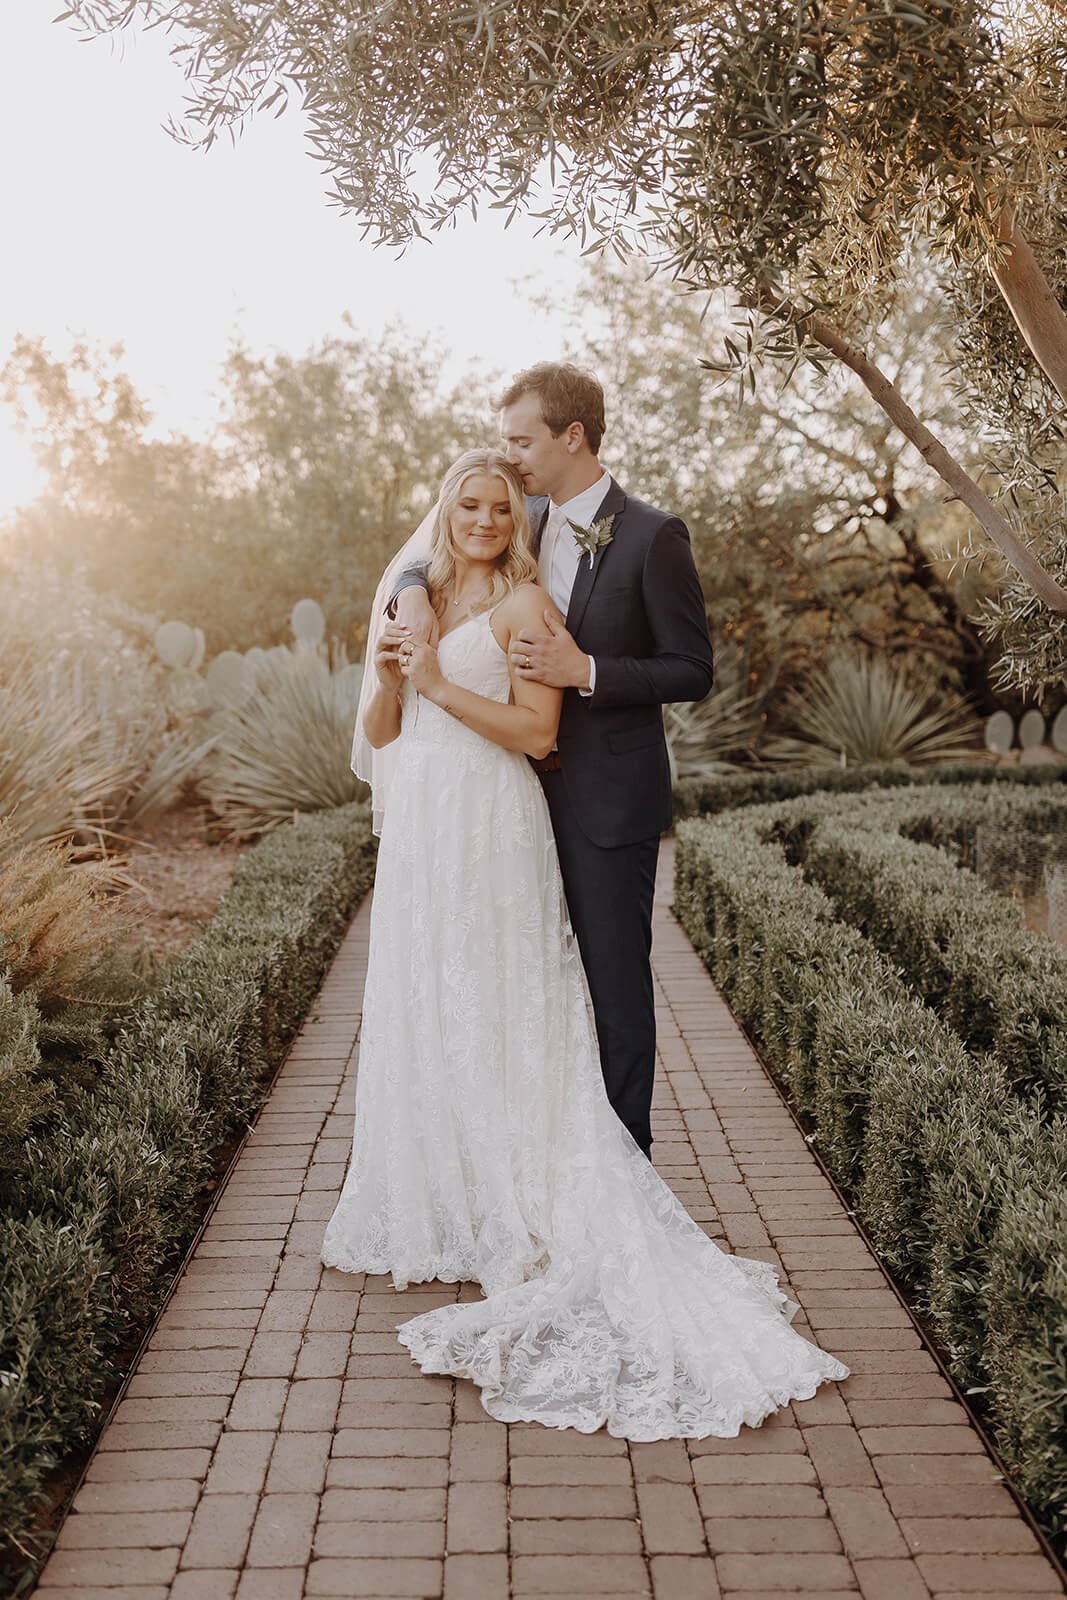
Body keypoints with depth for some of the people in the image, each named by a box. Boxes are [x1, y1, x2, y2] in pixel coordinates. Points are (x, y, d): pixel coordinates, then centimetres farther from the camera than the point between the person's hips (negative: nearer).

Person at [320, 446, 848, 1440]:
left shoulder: (525, 605, -4)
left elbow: (539, 733, -12)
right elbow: (377, 734, 11)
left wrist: (441, 687, -16)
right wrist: (388, 671, -8)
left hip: (489, 833, -6)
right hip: (418, 835, 7)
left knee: (494, 1020, -3)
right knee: (417, 1020, 10)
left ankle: (512, 1217, 6)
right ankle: (431, 1205, 22)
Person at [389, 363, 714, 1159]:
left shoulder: (652, 535, -11)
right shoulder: (528, 523, 8)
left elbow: (692, 671, -10)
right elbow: (440, 549, 18)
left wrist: (587, 671, -22)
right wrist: (414, 592, -6)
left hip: (609, 800, -6)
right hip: (530, 789, 7)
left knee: (617, 981, 3)